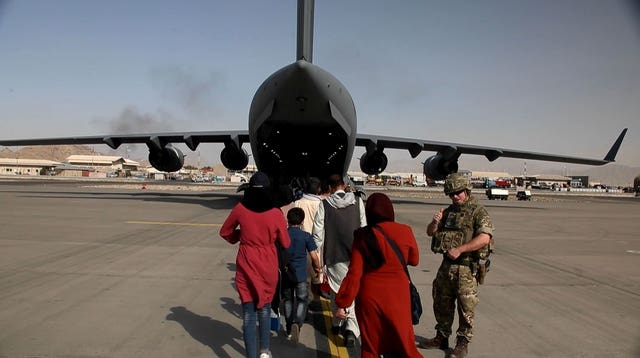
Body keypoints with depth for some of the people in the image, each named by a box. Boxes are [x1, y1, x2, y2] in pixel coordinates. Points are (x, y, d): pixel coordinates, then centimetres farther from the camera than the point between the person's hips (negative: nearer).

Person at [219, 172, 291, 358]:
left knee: (248, 312, 7)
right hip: (268, 267, 1)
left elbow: (225, 232, 5)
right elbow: (286, 243, -2)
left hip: (246, 266, 0)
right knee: (264, 309, 21)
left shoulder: (240, 209, -10)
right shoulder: (276, 213, -13)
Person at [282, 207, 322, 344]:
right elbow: (314, 256, -9)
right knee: (301, 301, 7)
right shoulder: (306, 236, -8)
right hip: (301, 275, -2)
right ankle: (297, 323, -16)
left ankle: (289, 329, 23)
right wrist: (317, 267, 9)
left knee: (288, 300, 16)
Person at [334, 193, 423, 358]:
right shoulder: (405, 231, -8)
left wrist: (342, 303, -4)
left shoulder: (363, 236, -9)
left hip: (369, 296, 0)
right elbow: (414, 260, 8)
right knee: (404, 343, 15)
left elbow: (354, 273, -10)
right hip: (397, 296, 0)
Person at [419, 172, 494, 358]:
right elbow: (430, 232, 13)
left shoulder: (478, 212, -9)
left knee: (465, 307, 3)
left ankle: (463, 343, 18)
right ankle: (441, 337, 31)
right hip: (446, 264, 7)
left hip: (466, 268, -6)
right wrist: (435, 222, -8)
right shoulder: (448, 211, 11)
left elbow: (484, 238, -22)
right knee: (441, 303, 15)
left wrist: (459, 249, -24)